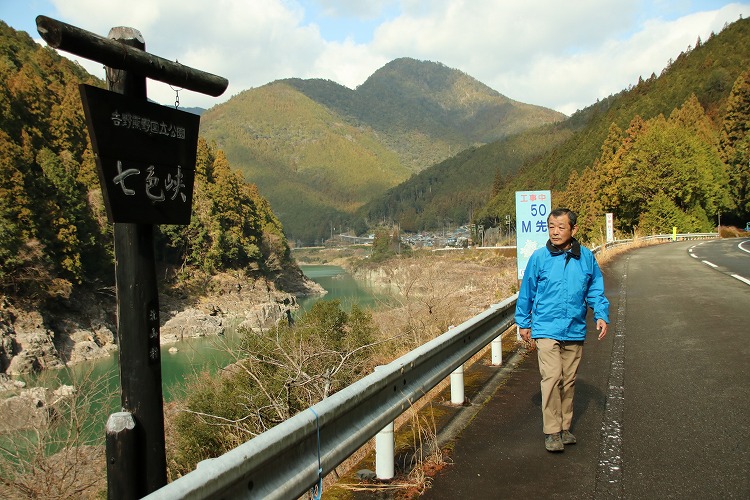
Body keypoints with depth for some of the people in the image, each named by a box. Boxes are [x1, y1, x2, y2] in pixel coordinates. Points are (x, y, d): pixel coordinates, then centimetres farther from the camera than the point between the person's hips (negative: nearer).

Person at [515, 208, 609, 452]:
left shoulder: (586, 257, 2)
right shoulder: (539, 257, -5)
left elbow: (595, 290, 13)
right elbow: (526, 292, 6)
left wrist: (601, 315, 0)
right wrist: (524, 322, 10)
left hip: (575, 331, 3)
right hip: (547, 329, -3)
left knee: (568, 380, 13)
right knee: (552, 377, -12)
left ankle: (564, 427, 27)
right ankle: (552, 431, -2)